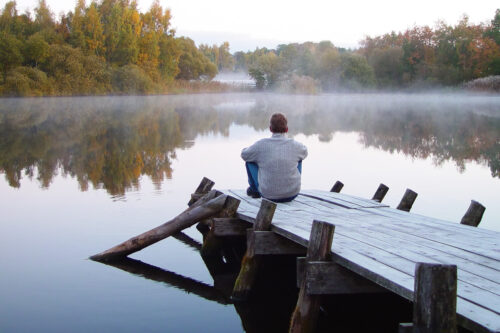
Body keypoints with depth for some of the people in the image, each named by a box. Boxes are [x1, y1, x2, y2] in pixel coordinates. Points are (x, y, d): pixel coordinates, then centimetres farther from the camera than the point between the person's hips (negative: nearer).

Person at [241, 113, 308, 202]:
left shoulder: (261, 145, -13)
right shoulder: (295, 145, -7)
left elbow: (244, 155, 7)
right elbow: (304, 153, 18)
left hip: (268, 195, -1)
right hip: (292, 194, 2)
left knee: (250, 160, 16)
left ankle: (254, 189, 36)